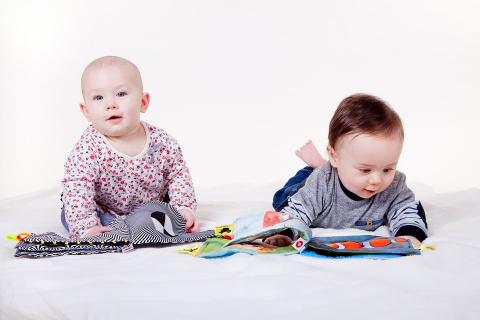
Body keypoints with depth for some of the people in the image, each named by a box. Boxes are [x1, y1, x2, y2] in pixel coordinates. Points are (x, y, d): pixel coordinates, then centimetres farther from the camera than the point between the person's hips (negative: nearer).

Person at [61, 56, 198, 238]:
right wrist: (87, 227, -42)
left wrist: (183, 208, -15)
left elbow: (179, 175, -3)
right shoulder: (88, 148, -26)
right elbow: (77, 188, -31)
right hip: (104, 213, -2)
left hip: (152, 207, 2)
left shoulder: (162, 142, -17)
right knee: (69, 214, -26)